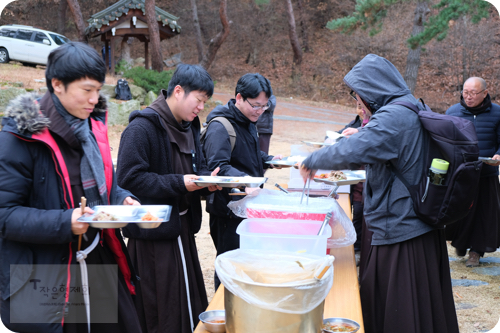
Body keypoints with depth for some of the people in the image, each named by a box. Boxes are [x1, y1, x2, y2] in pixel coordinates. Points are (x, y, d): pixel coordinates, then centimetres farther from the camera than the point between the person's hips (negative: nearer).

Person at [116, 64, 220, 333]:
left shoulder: (188, 127, 11)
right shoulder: (142, 128, -17)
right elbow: (129, 178, -22)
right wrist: (178, 183, -23)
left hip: (181, 227, 8)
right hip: (154, 232, -8)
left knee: (189, 300, 15)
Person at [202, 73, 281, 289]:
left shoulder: (248, 122, 12)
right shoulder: (220, 127, -19)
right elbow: (218, 165, -31)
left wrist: (269, 160, 12)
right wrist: (243, 180, -44)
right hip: (227, 208, -9)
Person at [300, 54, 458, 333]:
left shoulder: (393, 117, -20)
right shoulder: (415, 110, 11)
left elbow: (351, 153, -30)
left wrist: (312, 160, -15)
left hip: (400, 231, -10)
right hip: (425, 225, 10)